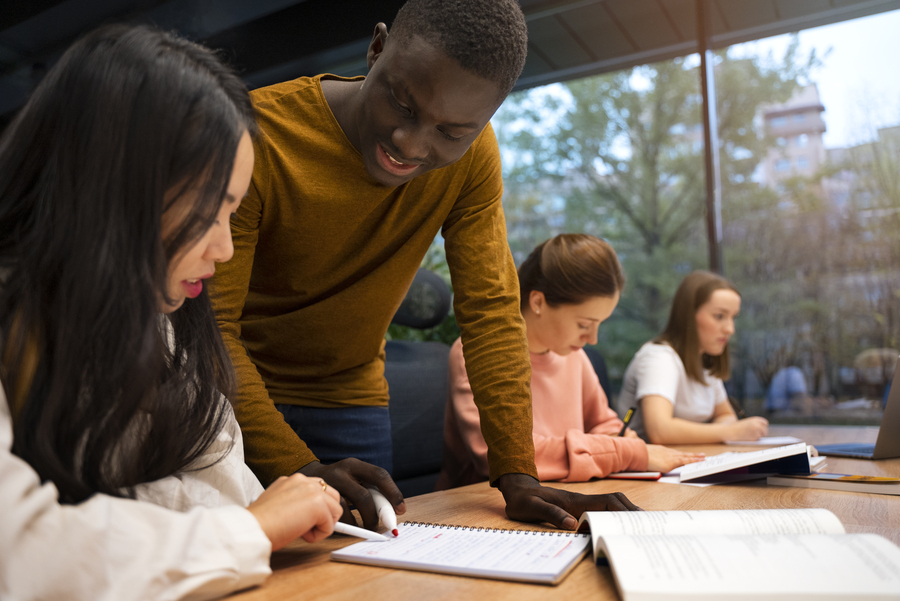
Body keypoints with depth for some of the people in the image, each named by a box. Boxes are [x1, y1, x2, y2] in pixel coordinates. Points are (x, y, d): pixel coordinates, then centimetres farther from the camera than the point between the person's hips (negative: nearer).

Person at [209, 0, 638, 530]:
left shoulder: (471, 155, -11)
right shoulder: (258, 136, -23)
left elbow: (491, 310, -12)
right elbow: (211, 326, -23)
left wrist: (518, 477, -19)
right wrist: (296, 467, -35)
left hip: (351, 403, 3)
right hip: (237, 390, -2)